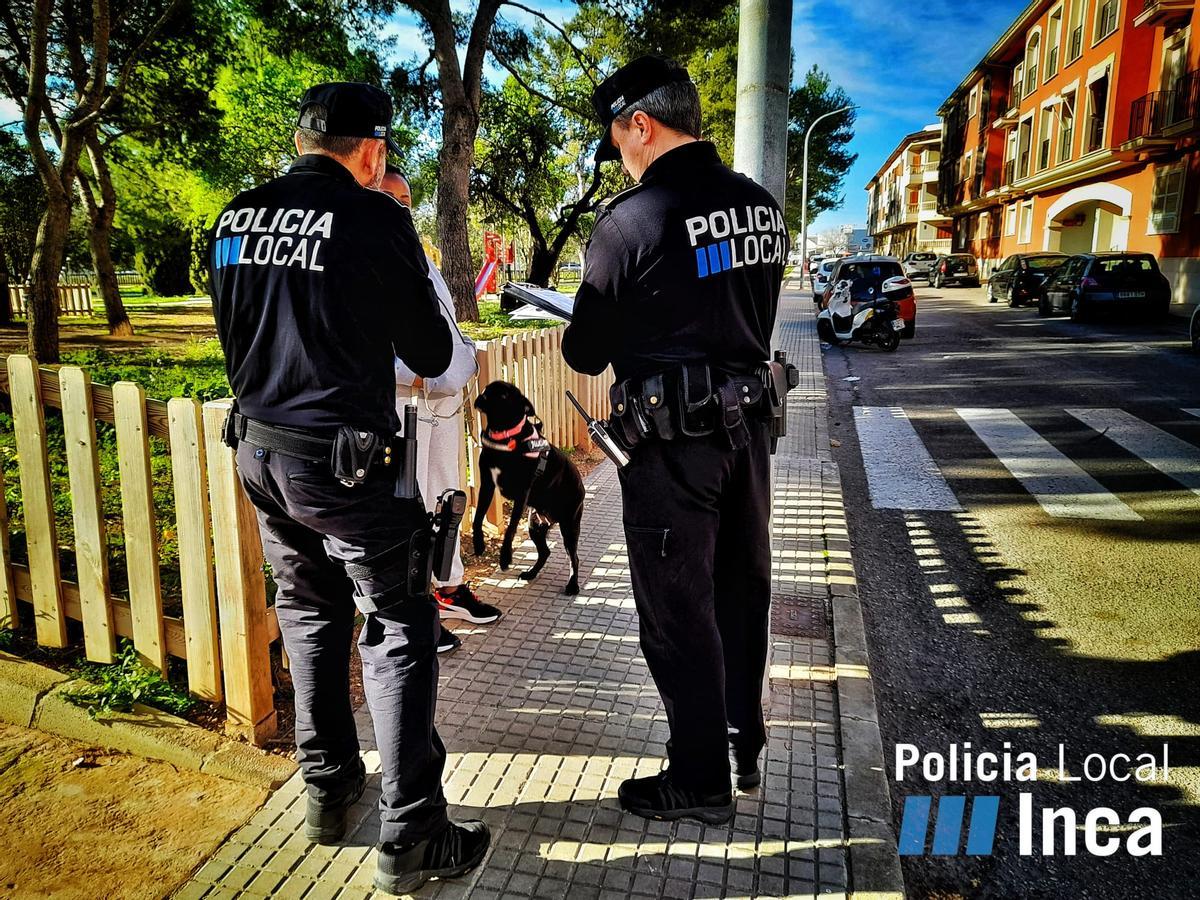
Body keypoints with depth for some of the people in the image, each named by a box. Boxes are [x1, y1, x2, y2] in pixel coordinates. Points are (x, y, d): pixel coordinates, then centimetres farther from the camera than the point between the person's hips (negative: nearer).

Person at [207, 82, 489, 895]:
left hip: (258, 448, 7)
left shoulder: (237, 219, 7)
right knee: (399, 632, 3)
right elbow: (431, 355, -6)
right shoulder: (374, 218, -11)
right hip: (341, 458, -7)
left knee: (310, 613, 20)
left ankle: (328, 791, 32)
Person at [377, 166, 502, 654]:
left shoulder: (419, 259, 20)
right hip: (402, 403, -9)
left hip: (445, 399, 9)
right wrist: (414, 377, -20)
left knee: (445, 498, 17)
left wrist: (467, 357, 13)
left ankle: (450, 588, 31)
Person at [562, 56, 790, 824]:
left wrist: (589, 333, 14)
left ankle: (702, 781, 21)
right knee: (741, 588, 19)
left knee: (679, 609, 6)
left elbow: (586, 354, -9)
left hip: (673, 438, -7)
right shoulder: (763, 206, 6)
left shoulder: (632, 219, -16)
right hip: (748, 422, 8)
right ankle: (745, 744, 37)